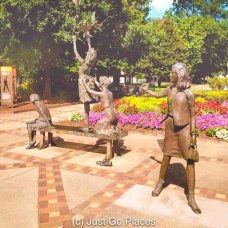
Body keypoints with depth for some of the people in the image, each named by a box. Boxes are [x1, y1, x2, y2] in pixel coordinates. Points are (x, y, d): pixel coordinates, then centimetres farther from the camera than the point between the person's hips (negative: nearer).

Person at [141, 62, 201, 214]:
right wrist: (146, 90, 33)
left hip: (185, 128, -4)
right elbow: (158, 95, 29)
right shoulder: (170, 90, 6)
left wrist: (193, 134, -10)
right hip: (170, 127, 4)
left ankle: (191, 197, 5)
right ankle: (160, 183, 33)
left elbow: (192, 114, -6)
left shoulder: (188, 92, -8)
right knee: (166, 156, 13)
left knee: (190, 161, -2)